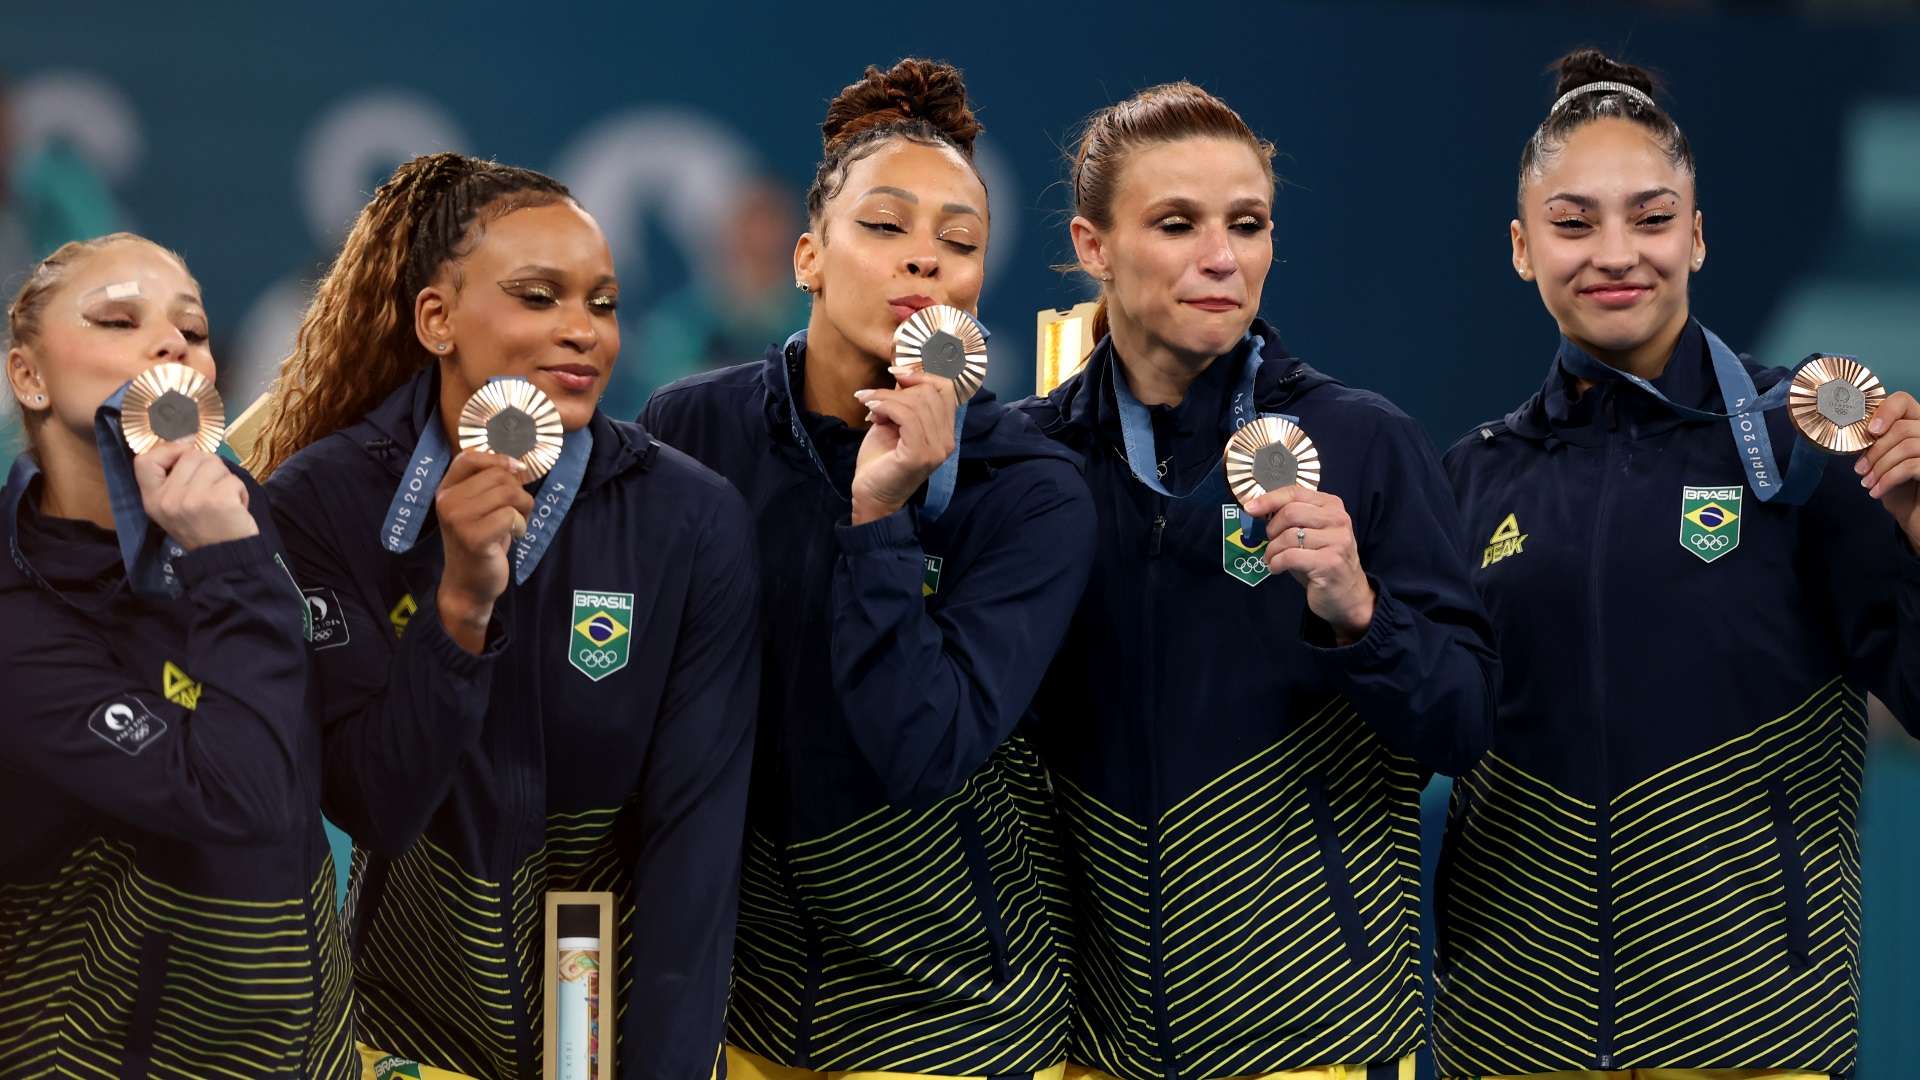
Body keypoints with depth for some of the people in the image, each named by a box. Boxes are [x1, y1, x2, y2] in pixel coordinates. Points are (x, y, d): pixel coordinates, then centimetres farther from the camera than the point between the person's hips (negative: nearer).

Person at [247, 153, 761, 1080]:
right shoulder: (319, 501, -14)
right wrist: (460, 603, -32)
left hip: (631, 997, 0)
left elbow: (696, 824, -15)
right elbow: (372, 809, -18)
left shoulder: (694, 521, -15)